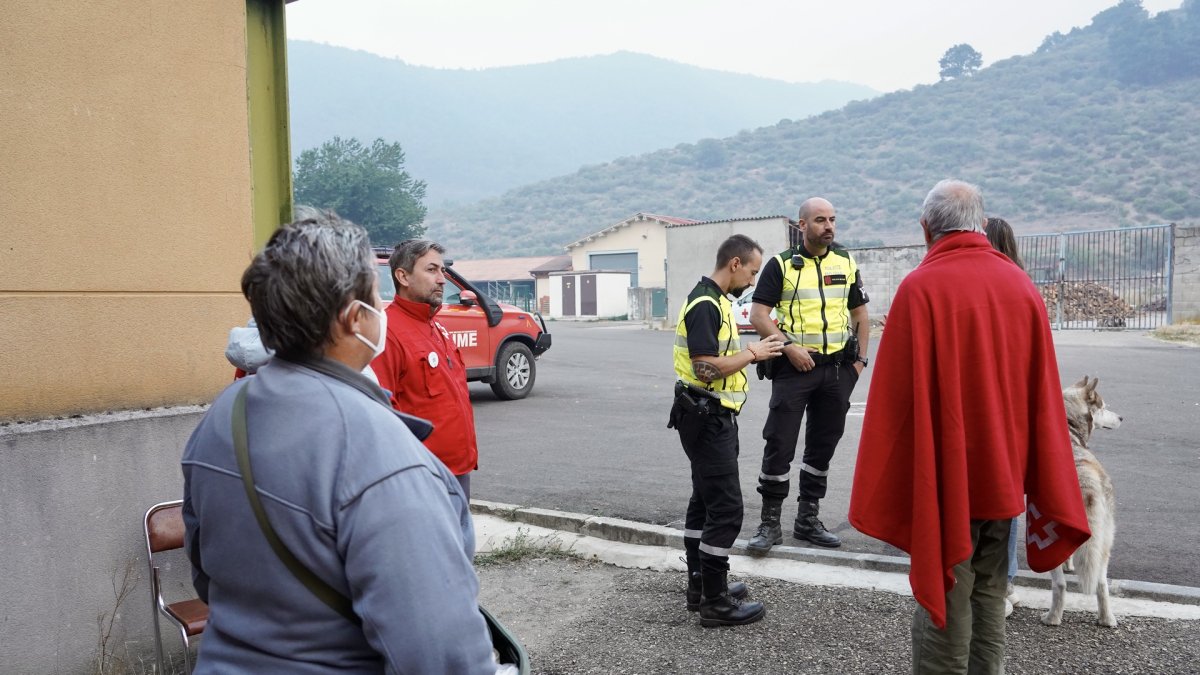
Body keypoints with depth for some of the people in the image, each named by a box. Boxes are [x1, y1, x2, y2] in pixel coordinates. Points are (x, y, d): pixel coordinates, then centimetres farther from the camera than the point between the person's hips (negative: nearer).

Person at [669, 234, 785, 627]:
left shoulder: (715, 301, 14)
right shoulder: (705, 305, -19)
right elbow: (706, 368, -26)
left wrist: (753, 353, 6)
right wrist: (752, 353, -15)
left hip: (712, 417, 11)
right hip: (707, 417, -11)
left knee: (704, 502, 16)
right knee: (726, 508, -7)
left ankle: (699, 585, 27)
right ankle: (715, 602, 1)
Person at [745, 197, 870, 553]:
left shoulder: (846, 263, 10)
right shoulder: (781, 264, -2)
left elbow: (859, 313, 17)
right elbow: (759, 315, -6)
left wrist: (860, 358, 7)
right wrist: (788, 345, -18)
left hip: (838, 367, 4)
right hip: (795, 365, -4)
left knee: (823, 445, 10)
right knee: (780, 444, -5)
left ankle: (808, 519, 22)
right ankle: (770, 523, 5)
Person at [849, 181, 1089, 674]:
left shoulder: (920, 288, -14)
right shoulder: (1022, 286, 2)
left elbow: (896, 398, -15)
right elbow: (1044, 398, 5)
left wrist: (887, 493, -7)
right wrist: (1048, 496, 12)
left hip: (945, 480, -5)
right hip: (1005, 479, 5)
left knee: (943, 610, 5)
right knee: (989, 602, 18)